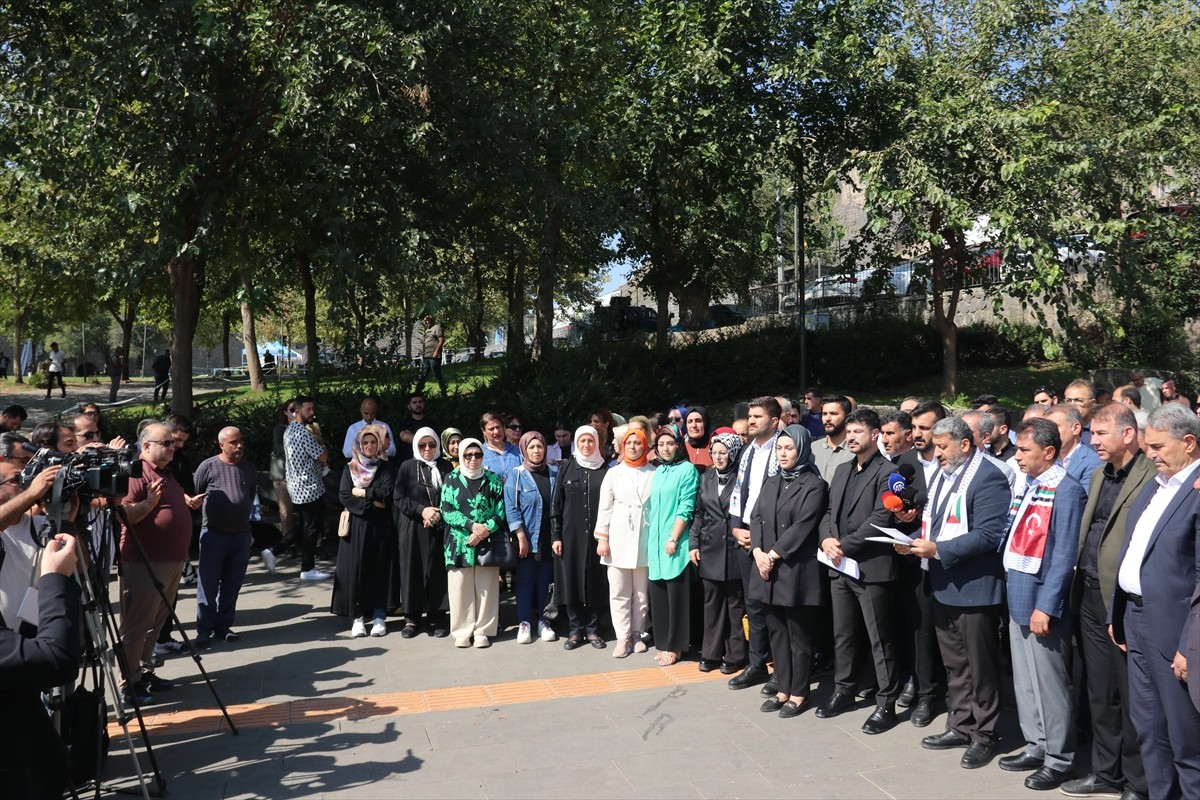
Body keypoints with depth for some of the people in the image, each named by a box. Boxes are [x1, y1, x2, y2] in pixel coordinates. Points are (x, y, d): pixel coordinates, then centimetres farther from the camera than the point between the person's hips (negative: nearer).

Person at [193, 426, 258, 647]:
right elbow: (194, 496, 2)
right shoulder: (208, 467, -4)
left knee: (232, 584, 9)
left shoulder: (249, 468, 9)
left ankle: (224, 627, 20)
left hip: (241, 534, 4)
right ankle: (204, 629, 9)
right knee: (208, 584, 1)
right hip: (214, 534, -4)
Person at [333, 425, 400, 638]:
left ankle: (379, 616, 5)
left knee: (380, 568, -1)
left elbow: (387, 492, -9)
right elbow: (344, 497, -4)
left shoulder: (386, 467, 6)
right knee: (356, 569, -3)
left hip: (380, 526, -1)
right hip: (357, 525, 1)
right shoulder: (350, 468, 8)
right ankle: (358, 617, 3)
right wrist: (372, 503, -10)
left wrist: (363, 493, -5)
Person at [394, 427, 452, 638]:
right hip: (412, 528, -1)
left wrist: (438, 513, -10)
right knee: (412, 570, 0)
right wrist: (422, 510, -13)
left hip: (438, 528, 1)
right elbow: (399, 497, -1)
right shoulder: (407, 467, 5)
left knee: (437, 571, 0)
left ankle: (436, 618, 8)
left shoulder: (446, 466, 8)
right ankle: (411, 618, 9)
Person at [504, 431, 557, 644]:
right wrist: (521, 537, -14)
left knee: (545, 581, 8)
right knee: (526, 580, 3)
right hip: (527, 539, -3)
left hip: (549, 539, 3)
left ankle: (543, 621, 18)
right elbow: (511, 509, -8)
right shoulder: (516, 475, -3)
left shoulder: (554, 473, 7)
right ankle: (524, 623, 10)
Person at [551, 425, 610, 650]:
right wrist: (555, 536, -1)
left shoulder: (605, 470, 4)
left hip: (597, 535, 0)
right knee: (572, 580, 3)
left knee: (596, 581, 3)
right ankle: (575, 630, 13)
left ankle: (592, 630, 14)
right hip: (570, 535, 1)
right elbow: (556, 505, 5)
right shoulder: (566, 469, 6)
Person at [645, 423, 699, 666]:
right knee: (658, 595, 10)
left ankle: (674, 646, 9)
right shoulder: (658, 472, 14)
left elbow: (686, 508, -12)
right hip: (656, 543, 7)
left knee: (676, 596, 1)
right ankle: (662, 643, 20)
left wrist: (673, 539, -16)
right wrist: (651, 539, 12)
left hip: (676, 544, -7)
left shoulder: (687, 469, -7)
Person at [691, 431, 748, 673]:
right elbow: (698, 514, 11)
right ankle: (711, 653, 18)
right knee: (712, 602, 9)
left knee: (735, 603, 4)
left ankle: (735, 655, 13)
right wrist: (693, 543, 6)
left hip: (735, 548, -4)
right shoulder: (706, 478, 9)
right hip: (709, 548, 4)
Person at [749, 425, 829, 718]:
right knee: (777, 631, 11)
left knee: (798, 634, 3)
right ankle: (782, 689, 21)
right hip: (768, 569, 6)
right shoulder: (770, 483, 15)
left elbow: (802, 526, -14)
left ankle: (798, 693, 13)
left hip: (796, 570, -6)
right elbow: (756, 518, 9)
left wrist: (773, 555, -14)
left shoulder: (814, 485, -7)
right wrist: (758, 551, -7)